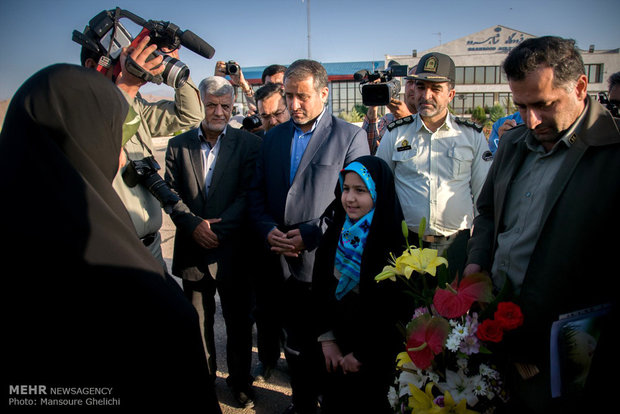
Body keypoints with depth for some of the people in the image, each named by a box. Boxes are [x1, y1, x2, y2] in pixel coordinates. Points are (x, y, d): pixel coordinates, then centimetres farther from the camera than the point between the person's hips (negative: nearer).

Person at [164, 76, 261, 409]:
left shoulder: (248, 143, -1)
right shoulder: (178, 144, 6)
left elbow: (249, 194, -8)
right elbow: (172, 193, 2)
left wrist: (219, 228, -17)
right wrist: (194, 225, -14)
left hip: (233, 248, -2)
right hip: (193, 248, 2)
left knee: (238, 320, 11)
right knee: (198, 320, 15)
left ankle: (240, 379, 32)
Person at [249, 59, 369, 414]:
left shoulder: (350, 136, -3)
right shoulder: (274, 137, 12)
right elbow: (257, 193, 13)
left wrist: (311, 235, -15)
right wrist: (268, 229, -5)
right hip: (283, 261, 4)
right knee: (295, 343, 16)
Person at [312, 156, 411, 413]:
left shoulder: (395, 243, -20)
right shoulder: (335, 233, -3)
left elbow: (396, 308, -18)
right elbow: (319, 288, 1)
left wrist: (361, 354, -12)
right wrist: (327, 339, -4)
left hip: (377, 356, -5)